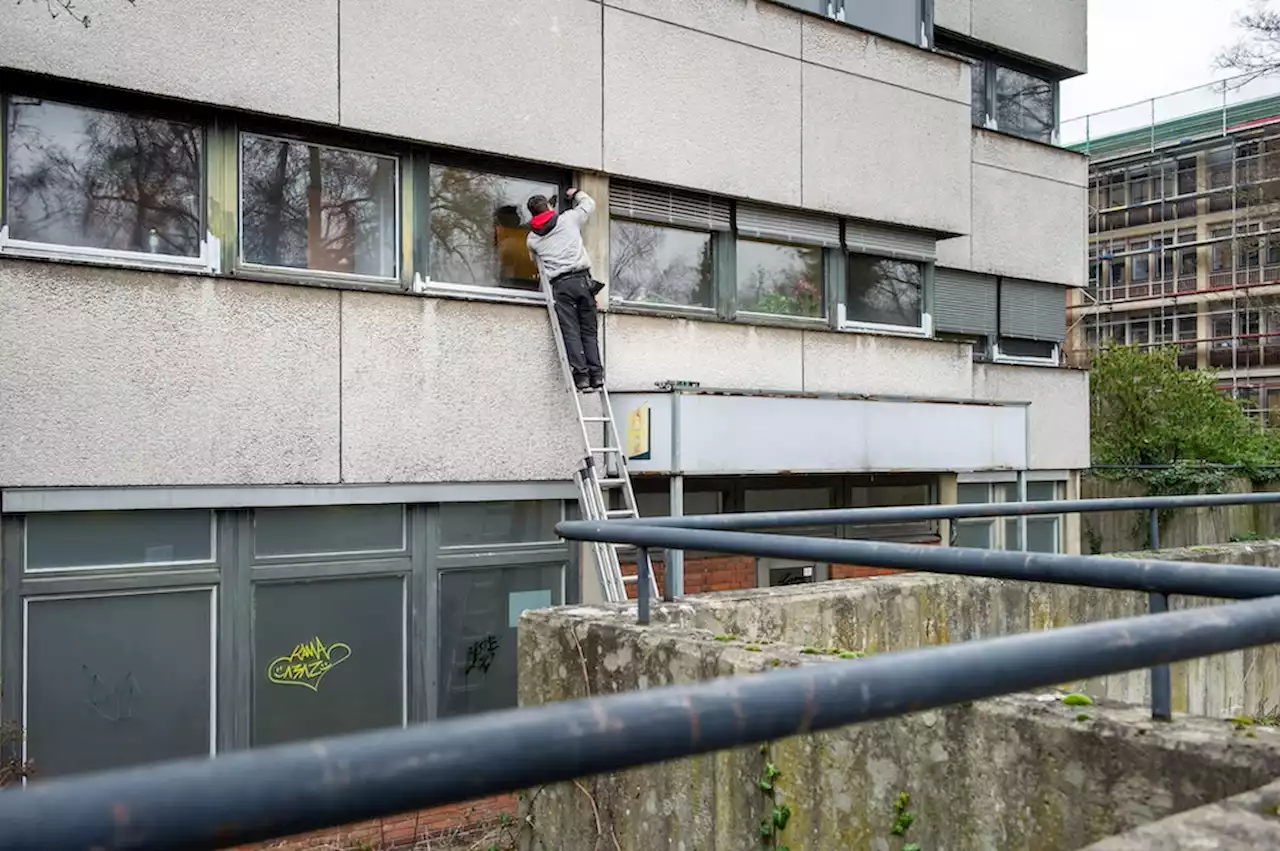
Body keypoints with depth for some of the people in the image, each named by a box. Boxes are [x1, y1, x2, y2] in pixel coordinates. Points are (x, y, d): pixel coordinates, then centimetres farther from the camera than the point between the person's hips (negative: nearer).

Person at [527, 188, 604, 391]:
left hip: (560, 285, 0)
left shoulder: (532, 238, 13)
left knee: (571, 332, -3)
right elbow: (589, 204, 26)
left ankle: (581, 374, -12)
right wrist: (576, 194, 44)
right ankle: (596, 374, -4)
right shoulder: (569, 219, 10)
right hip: (582, 279, 0)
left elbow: (535, 260, 29)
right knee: (589, 331, 3)